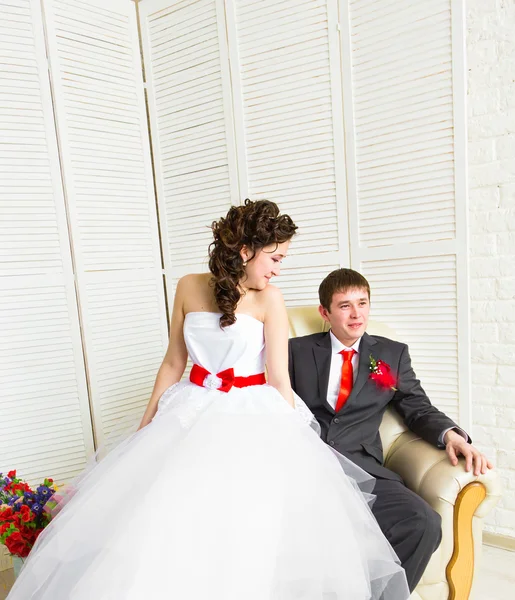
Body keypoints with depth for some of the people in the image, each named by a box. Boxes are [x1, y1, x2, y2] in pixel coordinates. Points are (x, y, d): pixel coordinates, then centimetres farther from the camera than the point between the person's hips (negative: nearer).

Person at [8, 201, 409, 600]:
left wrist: (292, 439, -5)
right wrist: (146, 424, 10)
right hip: (192, 413, 3)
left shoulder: (269, 299, -8)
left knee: (248, 529, -16)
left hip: (251, 417, -2)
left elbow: (278, 379, -6)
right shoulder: (189, 287, -1)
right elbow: (173, 363, 7)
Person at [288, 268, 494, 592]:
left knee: (424, 523, -26)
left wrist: (451, 434, -6)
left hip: (362, 468, 2)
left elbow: (418, 408, 14)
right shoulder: (298, 350, 14)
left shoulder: (393, 354, 17)